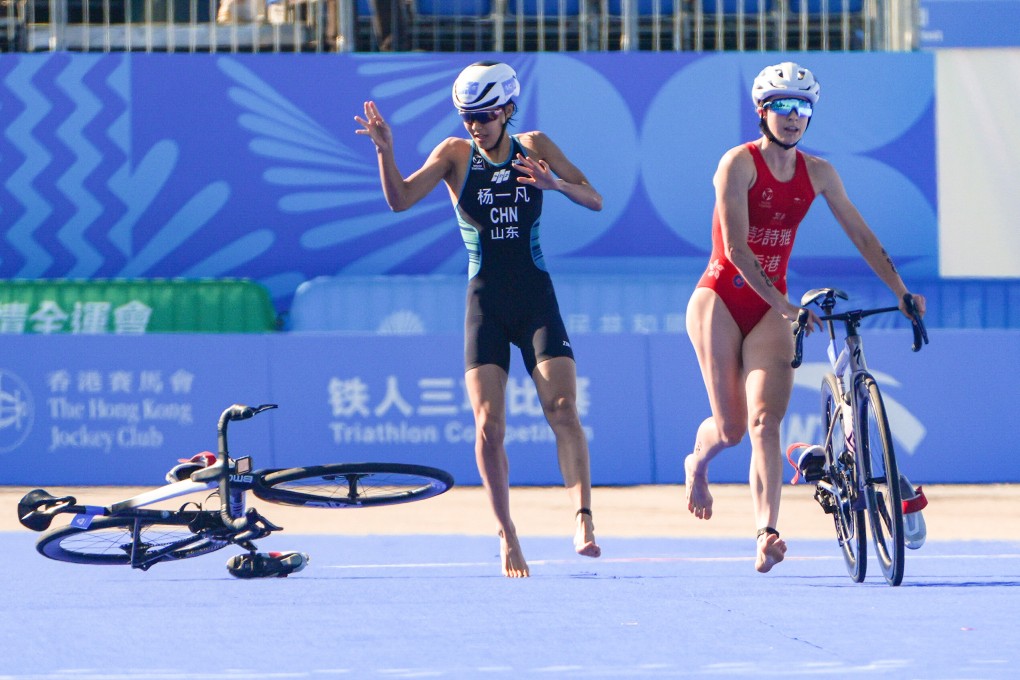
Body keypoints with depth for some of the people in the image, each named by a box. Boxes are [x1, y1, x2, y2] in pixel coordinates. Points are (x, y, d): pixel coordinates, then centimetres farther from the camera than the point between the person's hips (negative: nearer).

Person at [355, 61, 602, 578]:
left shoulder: (535, 147, 3)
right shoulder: (455, 154, 1)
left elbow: (595, 200, 1)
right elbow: (400, 199, -11)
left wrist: (558, 184, -20)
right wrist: (385, 150, -28)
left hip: (536, 299, 0)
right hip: (484, 302, 0)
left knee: (562, 408, -16)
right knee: (488, 424, -7)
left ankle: (583, 521, -22)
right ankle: (507, 535, 4)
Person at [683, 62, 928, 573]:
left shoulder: (817, 173, 4)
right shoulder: (739, 163, -13)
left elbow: (860, 235, 7)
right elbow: (737, 248, -21)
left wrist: (902, 294, -1)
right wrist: (784, 304, -28)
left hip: (770, 310, 3)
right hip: (719, 301, -3)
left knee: (764, 420, -14)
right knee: (731, 428, -2)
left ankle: (766, 534, -26)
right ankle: (697, 464, 35)